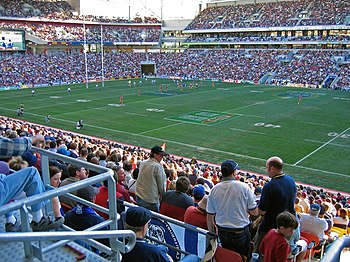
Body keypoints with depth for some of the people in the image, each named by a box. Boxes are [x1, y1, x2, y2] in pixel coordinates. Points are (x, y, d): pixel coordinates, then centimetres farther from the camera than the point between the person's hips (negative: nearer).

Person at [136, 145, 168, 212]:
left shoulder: (142, 163, 6)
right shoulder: (158, 166, -15)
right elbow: (161, 184, -10)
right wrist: (163, 196, 3)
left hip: (139, 197, 7)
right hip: (151, 200, -7)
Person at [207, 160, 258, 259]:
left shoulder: (214, 190, -4)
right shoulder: (244, 187, -14)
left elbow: (209, 216, 2)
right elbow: (254, 212, -9)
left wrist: (212, 234, 15)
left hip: (222, 232, 4)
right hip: (240, 232, -3)